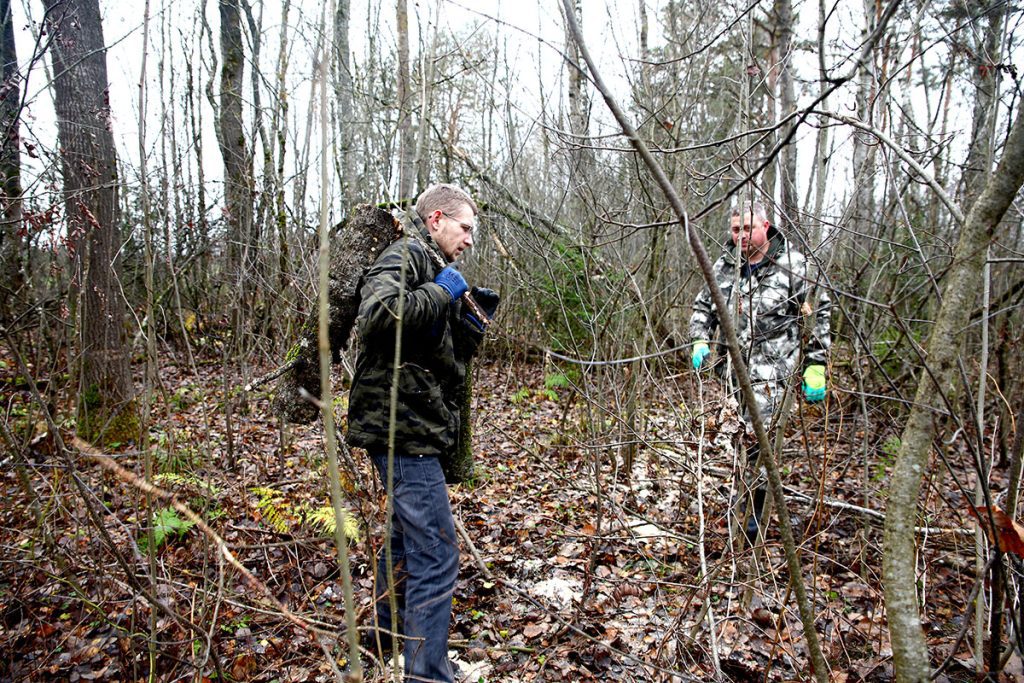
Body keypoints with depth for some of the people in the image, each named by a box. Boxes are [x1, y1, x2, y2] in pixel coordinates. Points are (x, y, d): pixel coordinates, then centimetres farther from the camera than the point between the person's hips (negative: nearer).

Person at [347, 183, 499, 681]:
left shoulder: (432, 268, 21)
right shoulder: (405, 256, -10)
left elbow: (449, 356, 21)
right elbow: (377, 314, -31)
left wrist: (473, 320, 5)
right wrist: (442, 294, -19)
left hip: (414, 429, 11)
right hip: (401, 426, -11)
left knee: (407, 537, 25)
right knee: (436, 556, -10)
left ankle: (388, 635, 45)